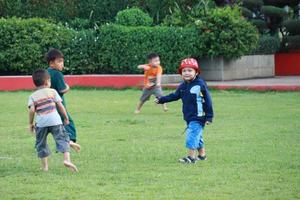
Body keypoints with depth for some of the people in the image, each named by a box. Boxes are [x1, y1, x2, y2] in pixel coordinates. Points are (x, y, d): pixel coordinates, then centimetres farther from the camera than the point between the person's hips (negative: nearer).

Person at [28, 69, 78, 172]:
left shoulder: (33, 96, 9)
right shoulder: (52, 91, 9)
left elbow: (32, 110, -4)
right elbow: (60, 106, 6)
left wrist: (31, 123, 4)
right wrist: (66, 117, 15)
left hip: (41, 122, 1)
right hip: (55, 121, -1)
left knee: (41, 144, 14)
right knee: (62, 139, 2)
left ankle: (44, 166, 13)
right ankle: (67, 159, -18)